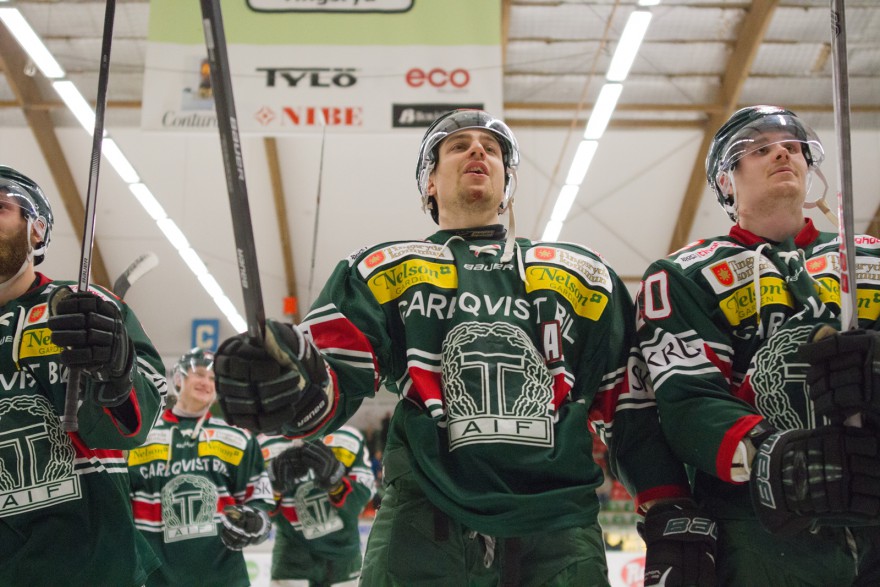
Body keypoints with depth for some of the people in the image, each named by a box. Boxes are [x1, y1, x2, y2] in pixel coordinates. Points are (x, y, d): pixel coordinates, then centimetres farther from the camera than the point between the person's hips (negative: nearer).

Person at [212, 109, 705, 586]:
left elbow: (634, 404, 15)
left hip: (559, 524, 2)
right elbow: (331, 380, 1)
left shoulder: (583, 276, 18)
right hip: (424, 526, -1)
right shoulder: (384, 270, 14)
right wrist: (291, 390, -23)